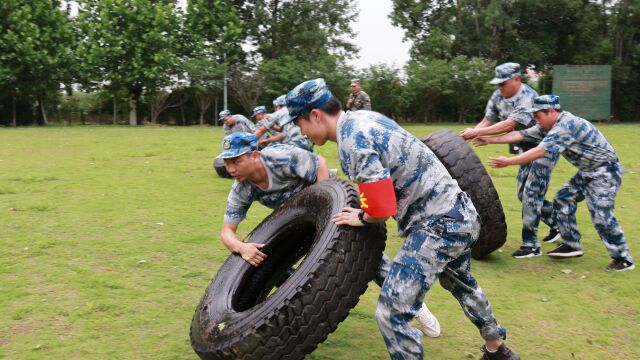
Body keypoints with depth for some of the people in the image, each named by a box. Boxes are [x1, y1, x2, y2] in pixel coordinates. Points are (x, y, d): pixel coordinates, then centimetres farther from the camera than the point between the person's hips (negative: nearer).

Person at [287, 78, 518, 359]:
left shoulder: (351, 141, -21)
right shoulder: (364, 117, 7)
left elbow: (382, 209, -23)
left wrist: (360, 219, -4)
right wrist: (366, 209, 10)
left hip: (437, 224, -10)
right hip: (460, 212, 10)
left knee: (391, 313, -9)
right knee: (462, 285, 32)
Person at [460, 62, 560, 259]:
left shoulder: (528, 99, -29)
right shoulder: (498, 96, -6)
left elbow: (509, 125, -37)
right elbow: (487, 121, -7)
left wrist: (477, 132, -41)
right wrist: (469, 135, -24)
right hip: (527, 147, 8)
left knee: (531, 193, -12)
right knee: (523, 193, 12)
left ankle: (531, 245, -4)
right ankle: (557, 224, 32)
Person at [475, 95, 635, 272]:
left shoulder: (565, 125, -27)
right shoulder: (550, 126, 2)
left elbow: (540, 152, -32)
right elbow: (520, 134, 4)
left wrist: (508, 161, -29)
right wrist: (490, 140, 3)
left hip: (604, 172, -10)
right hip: (586, 172, 10)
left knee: (601, 215, -14)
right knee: (562, 201, 8)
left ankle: (623, 259, 0)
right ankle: (572, 245, 17)